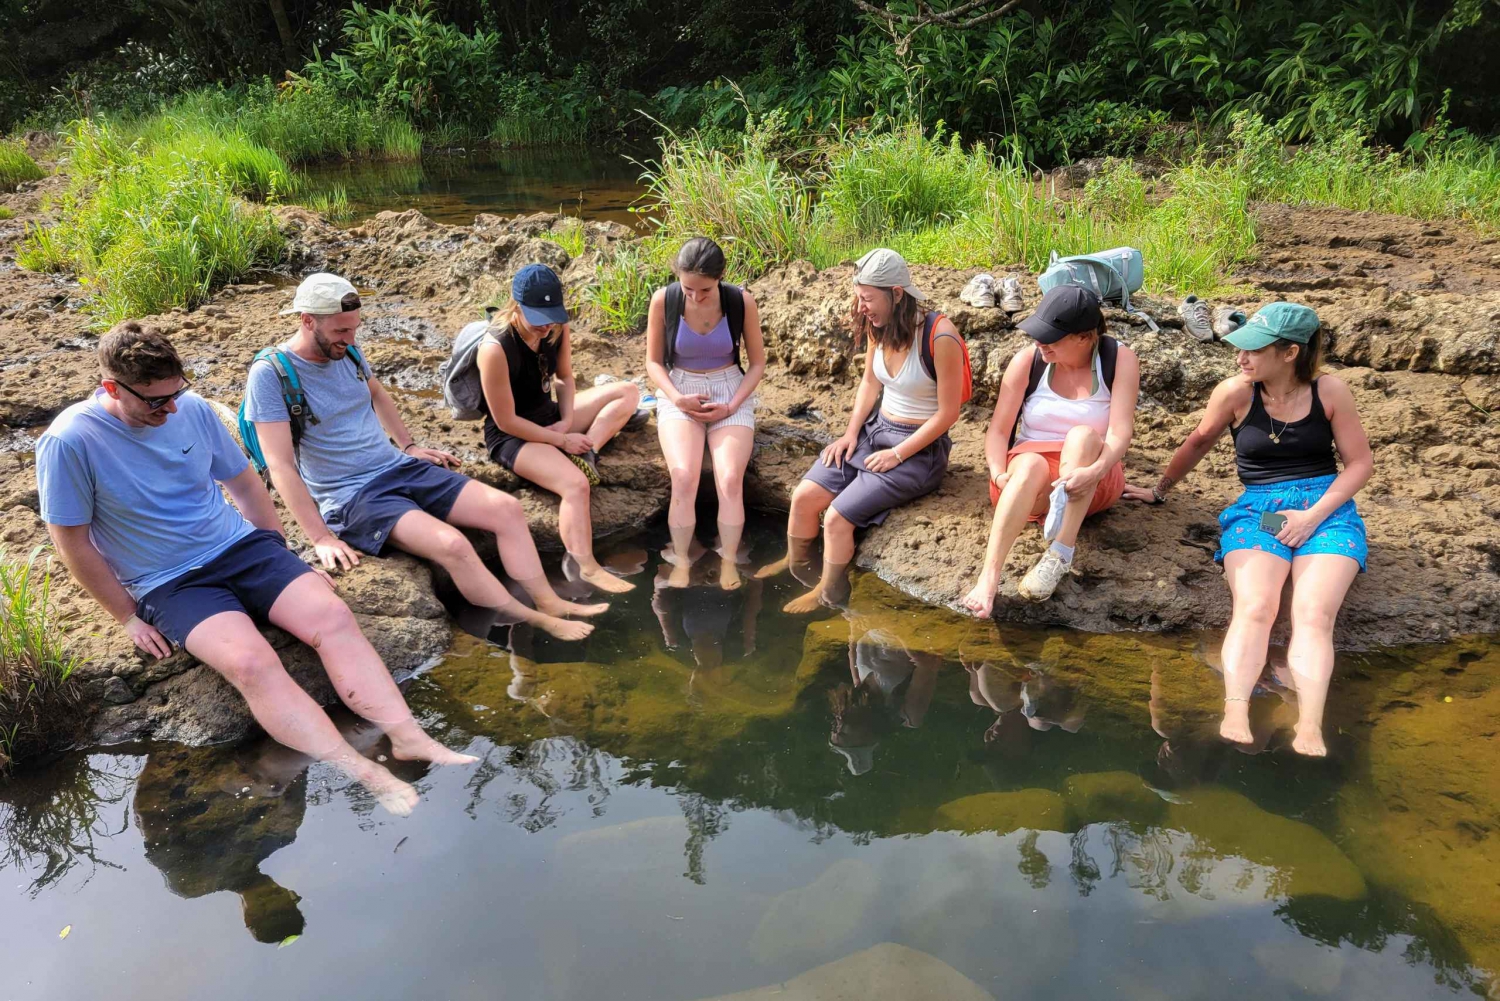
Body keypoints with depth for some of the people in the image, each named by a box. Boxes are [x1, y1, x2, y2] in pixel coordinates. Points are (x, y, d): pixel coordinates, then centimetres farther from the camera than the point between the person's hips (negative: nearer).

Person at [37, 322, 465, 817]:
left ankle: (408, 737, -29)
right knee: (251, 661, -31)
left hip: (242, 545, 4)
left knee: (332, 616, -23)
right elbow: (72, 542, -5)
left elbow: (244, 483, 12)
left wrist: (284, 563, 12)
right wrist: (130, 617, -4)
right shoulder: (70, 442, -13)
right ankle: (365, 776, -37)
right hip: (169, 585, -4)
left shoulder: (193, 408, 0)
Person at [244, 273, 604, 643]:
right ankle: (536, 626, -16)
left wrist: (409, 445, 24)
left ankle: (550, 604, -4)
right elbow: (281, 466, -19)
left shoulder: (344, 349, 5)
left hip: (400, 468, 7)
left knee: (507, 508, -9)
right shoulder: (271, 374, -15)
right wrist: (321, 537, -22)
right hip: (351, 497, -7)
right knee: (452, 544, -30)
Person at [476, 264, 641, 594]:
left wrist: (567, 421, -9)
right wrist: (561, 441, -19)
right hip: (512, 435, -8)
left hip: (549, 418, 8)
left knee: (628, 391, -2)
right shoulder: (495, 349, -28)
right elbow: (507, 421, -23)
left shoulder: (557, 329, -9)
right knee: (576, 484, -34)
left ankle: (586, 453, -19)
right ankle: (586, 571, -36)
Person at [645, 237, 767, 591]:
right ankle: (681, 564, -17)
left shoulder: (742, 302, -9)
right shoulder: (663, 300, -9)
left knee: (730, 479, -24)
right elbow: (653, 361, 4)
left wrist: (731, 406, -10)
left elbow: (757, 363, 3)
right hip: (679, 392, 0)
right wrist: (676, 398, -13)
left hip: (731, 391, 0)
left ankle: (728, 562, -14)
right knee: (684, 478, -26)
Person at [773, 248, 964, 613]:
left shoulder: (940, 337, -23)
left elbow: (948, 412, -18)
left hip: (919, 449, -7)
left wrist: (898, 454, -16)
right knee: (804, 496, -7)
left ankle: (826, 596, 7)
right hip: (875, 430, 7)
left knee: (838, 516, -18)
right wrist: (851, 432, 2)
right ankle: (794, 569, 20)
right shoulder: (878, 328, -1)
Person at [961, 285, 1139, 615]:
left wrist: (1094, 471, -40)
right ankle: (989, 576, -53)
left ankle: (1060, 554, -42)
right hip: (1028, 471, 0)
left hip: (1092, 479, 0)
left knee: (1083, 435, -33)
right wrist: (999, 474, -28)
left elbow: (1120, 433, -20)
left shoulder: (1120, 360, -9)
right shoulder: (1027, 360, -6)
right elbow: (999, 430, -9)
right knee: (1029, 464, -37)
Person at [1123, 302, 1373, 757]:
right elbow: (1199, 442, 17)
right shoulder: (1236, 393, 0)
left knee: (1314, 615, -26)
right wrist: (1160, 489, 29)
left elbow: (1360, 461, 5)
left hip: (1327, 508, 0)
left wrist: (1313, 515, -9)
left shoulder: (1330, 393, 1)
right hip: (1257, 509, 0)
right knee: (1253, 609, -28)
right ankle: (1234, 718, -44)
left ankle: (1309, 729, -41)